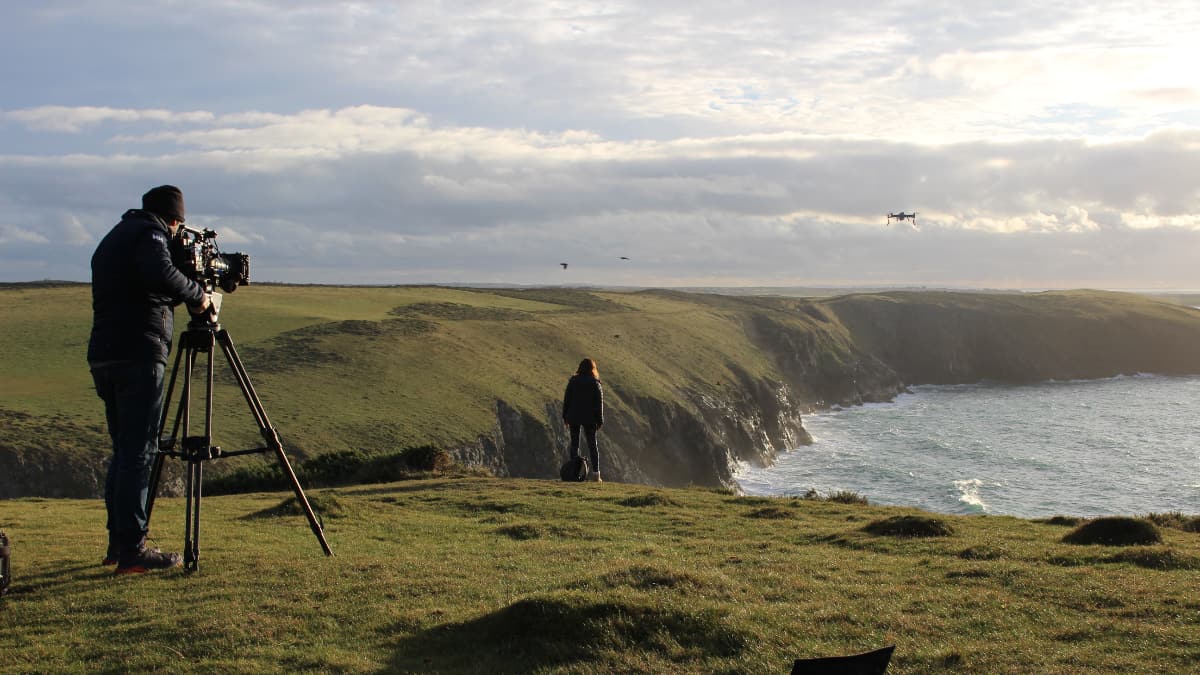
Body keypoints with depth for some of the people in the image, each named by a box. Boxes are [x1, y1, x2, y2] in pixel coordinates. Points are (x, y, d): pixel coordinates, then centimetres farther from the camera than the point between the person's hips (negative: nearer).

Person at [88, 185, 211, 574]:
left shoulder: (112, 239, 25)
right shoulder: (149, 234, -4)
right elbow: (161, 275, -24)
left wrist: (180, 297, 26)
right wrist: (196, 293, -9)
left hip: (102, 357, 9)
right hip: (137, 356, -9)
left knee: (123, 451, 15)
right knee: (139, 452, -9)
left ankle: (118, 542, 17)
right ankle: (132, 550, -11)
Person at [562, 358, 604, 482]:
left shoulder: (573, 381, -1)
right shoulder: (595, 383, -3)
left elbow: (566, 399, 1)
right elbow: (599, 403, -2)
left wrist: (565, 416, 8)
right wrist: (599, 421, 4)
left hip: (574, 417, 0)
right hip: (589, 419, 0)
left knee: (574, 444, 6)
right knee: (592, 444, 6)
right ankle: (595, 472, 1)